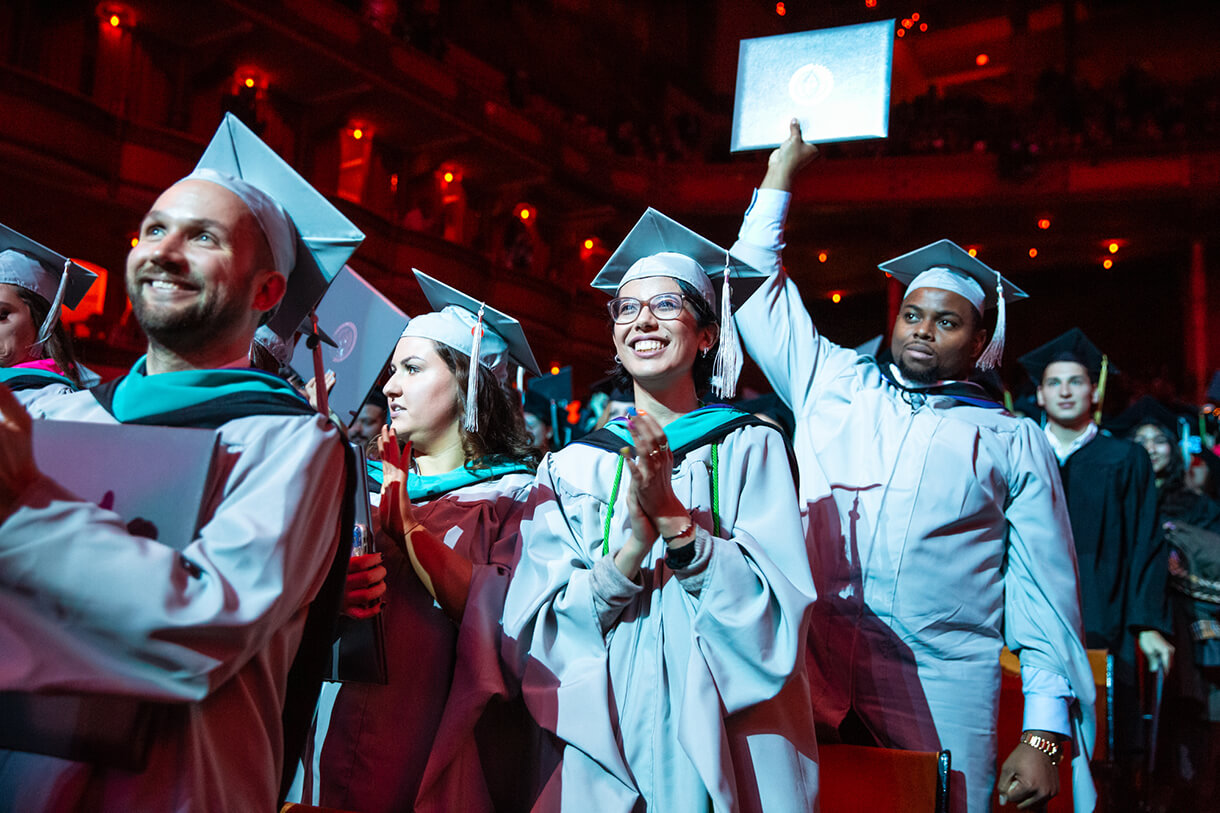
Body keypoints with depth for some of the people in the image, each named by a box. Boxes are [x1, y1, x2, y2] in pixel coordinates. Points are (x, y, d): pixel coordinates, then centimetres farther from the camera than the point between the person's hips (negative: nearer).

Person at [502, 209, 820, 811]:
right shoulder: (573, 466, 1)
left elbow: (777, 611, -11)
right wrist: (634, 546, -21)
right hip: (603, 748, 1)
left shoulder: (751, 448, -3)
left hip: (727, 745, -1)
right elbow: (534, 631, -6)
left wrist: (675, 521, -24)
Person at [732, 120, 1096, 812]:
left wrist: (1044, 736, -3)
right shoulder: (835, 384, 12)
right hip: (817, 676, 2)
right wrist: (783, 168, 18)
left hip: (945, 689, -1)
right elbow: (755, 286, 16)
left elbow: (1045, 592, 4)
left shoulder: (1015, 440, 7)